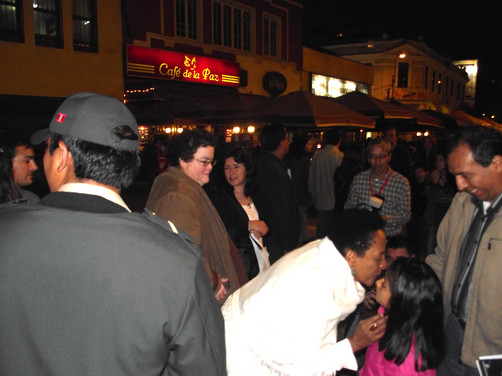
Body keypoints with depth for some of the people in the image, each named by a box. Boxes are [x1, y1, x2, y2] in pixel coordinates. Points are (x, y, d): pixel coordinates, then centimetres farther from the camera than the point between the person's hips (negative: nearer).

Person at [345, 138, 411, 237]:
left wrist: (386, 219, -17)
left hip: (391, 237, -1)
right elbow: (349, 207, 11)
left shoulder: (401, 182, -2)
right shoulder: (358, 180, 5)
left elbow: (406, 215, -2)